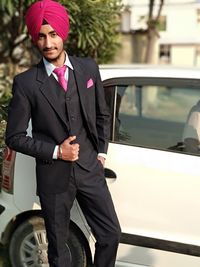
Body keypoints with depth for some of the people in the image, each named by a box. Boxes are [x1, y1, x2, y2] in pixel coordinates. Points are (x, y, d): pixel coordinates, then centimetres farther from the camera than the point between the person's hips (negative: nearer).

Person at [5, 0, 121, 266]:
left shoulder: (88, 68, -1)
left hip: (90, 169, 3)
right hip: (54, 176, -2)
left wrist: (101, 152, 7)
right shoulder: (26, 82, -11)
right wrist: (56, 152, -14)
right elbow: (14, 137, -7)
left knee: (111, 234, 8)